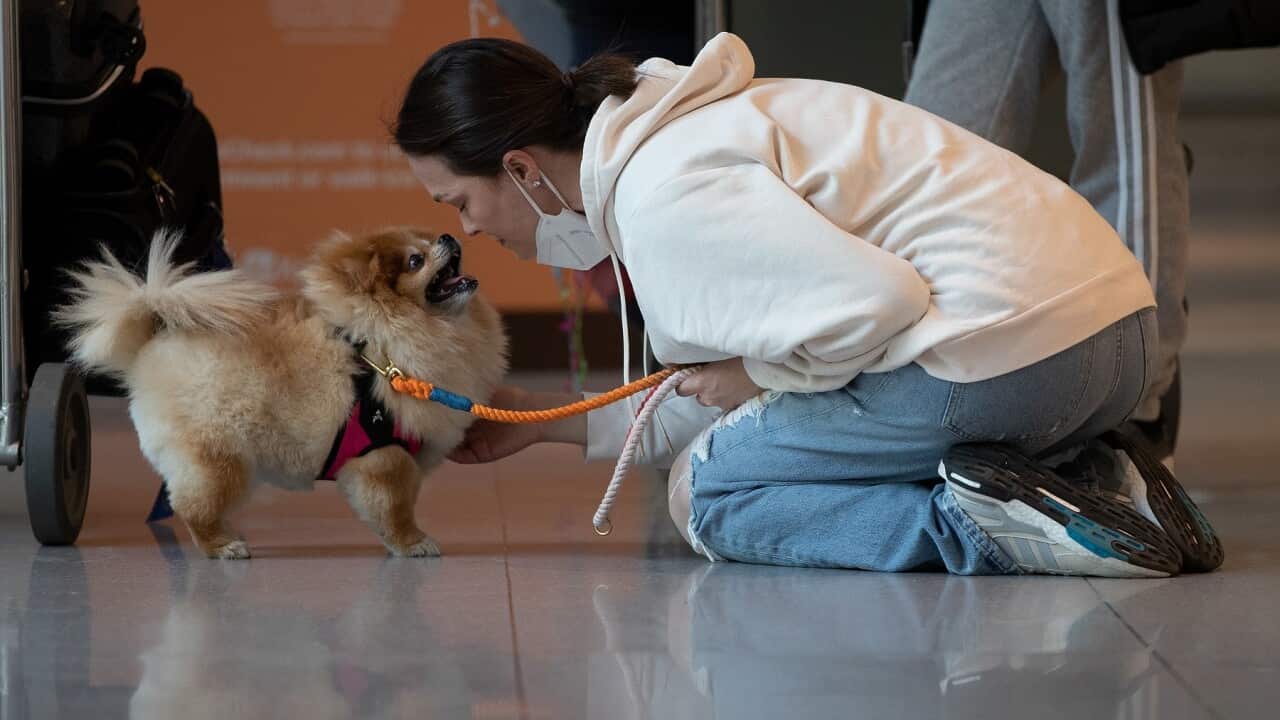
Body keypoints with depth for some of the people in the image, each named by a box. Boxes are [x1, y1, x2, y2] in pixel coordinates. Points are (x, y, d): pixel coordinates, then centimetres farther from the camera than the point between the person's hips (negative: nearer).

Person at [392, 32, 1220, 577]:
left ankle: (980, 522, -15)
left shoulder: (667, 192, -14)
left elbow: (871, 301, -22)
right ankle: (1091, 485, 6)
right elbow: (722, 402, 27)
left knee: (707, 494, 2)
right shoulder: (676, 134, 19)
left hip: (1008, 349, -10)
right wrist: (546, 422, 29)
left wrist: (765, 377, -4)